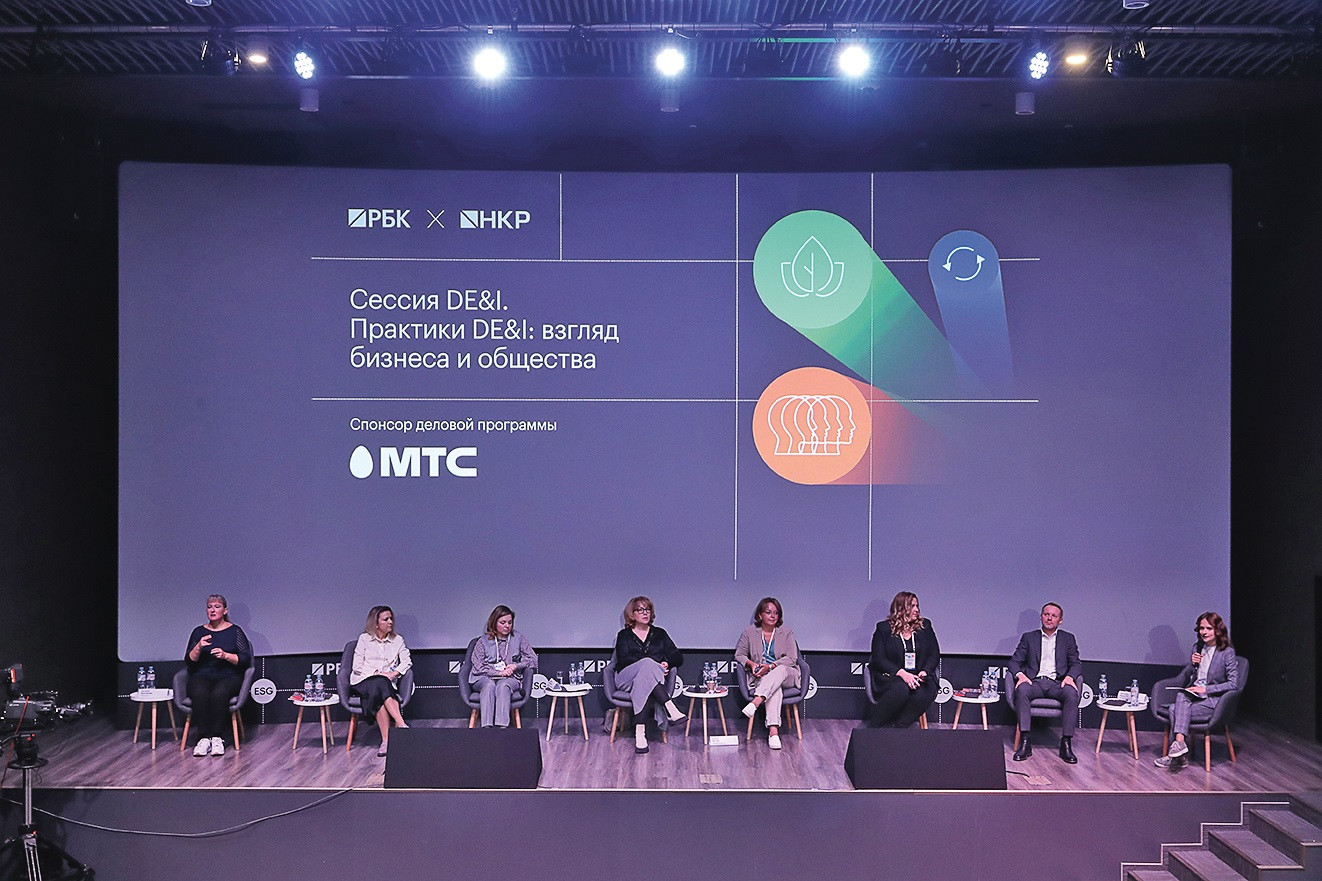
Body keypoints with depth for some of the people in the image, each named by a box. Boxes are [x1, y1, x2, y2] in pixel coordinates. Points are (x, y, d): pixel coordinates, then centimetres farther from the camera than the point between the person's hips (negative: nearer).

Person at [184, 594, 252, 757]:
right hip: (202, 676, 2)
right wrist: (199, 647, -9)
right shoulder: (199, 632, 15)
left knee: (219, 693, -35)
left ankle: (217, 738, -27)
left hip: (229, 676, -2)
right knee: (199, 694, -33)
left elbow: (246, 659, 2)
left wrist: (226, 655, -12)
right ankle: (203, 738, -29)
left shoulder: (235, 631, 8)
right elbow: (188, 661, 9)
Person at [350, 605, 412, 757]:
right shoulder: (364, 639, 8)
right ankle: (402, 725, -46)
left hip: (387, 683, 2)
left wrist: (394, 673, -11)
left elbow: (407, 661, 7)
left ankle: (386, 741, -41)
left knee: (378, 693, -35)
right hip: (363, 681, -2)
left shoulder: (397, 640, 15)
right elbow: (357, 667, 2)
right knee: (379, 684, -36)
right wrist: (378, 673, -9)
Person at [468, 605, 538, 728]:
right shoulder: (483, 641, 7)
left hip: (510, 678, 0)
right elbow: (478, 668, 0)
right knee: (489, 685, -36)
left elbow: (533, 659, 11)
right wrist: (499, 672, -10)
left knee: (503, 685, -35)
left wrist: (516, 666, -6)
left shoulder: (518, 638, 12)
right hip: (485, 678, 0)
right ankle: (486, 726, -49)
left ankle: (502, 726, -50)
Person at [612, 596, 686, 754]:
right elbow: (623, 660, -1)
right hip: (625, 679, -1)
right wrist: (654, 665, -14)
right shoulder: (624, 635, 18)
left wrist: (667, 663, -9)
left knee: (641, 684, -37)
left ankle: (640, 731, -50)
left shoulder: (659, 634, 24)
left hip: (654, 680, 1)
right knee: (647, 663, -35)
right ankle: (670, 709, -48)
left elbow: (678, 658, 15)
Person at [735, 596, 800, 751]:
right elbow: (739, 654, 12)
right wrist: (751, 663, -10)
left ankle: (756, 702, -52)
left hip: (787, 675, 1)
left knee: (780, 670, -38)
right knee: (775, 689, -37)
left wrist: (770, 666, -20)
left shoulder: (787, 633, 4)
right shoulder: (750, 632, 7)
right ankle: (773, 731, -51)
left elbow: (791, 659, -6)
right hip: (761, 678, 0)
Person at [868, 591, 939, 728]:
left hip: (919, 676, 3)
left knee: (926, 692, -32)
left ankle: (899, 727, -22)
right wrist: (902, 673, -19)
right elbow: (879, 659, -4)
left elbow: (935, 654, 12)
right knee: (901, 689, -37)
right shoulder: (883, 628, 3)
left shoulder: (925, 626, 15)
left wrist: (924, 672, -9)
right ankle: (879, 726, -20)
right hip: (890, 676, -3)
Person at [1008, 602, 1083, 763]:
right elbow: (1015, 661, 10)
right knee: (1022, 690, -35)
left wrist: (1070, 677, -13)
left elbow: (1076, 664, 10)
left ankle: (1066, 743, -29)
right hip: (1035, 681, 0)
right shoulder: (1029, 637, 18)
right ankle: (1024, 742, -36)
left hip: (1057, 683, 0)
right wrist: (1019, 674, -13)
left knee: (1072, 693, -34)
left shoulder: (1068, 639, 19)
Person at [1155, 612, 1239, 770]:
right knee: (1181, 696, -30)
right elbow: (1183, 678, 16)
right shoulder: (1197, 647, 11)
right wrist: (1192, 665, -5)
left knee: (1175, 709, -27)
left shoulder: (1227, 652, -7)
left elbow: (1233, 684, -11)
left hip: (1213, 699, -5)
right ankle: (1180, 745, -34)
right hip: (1194, 693, 5)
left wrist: (1206, 689, -16)